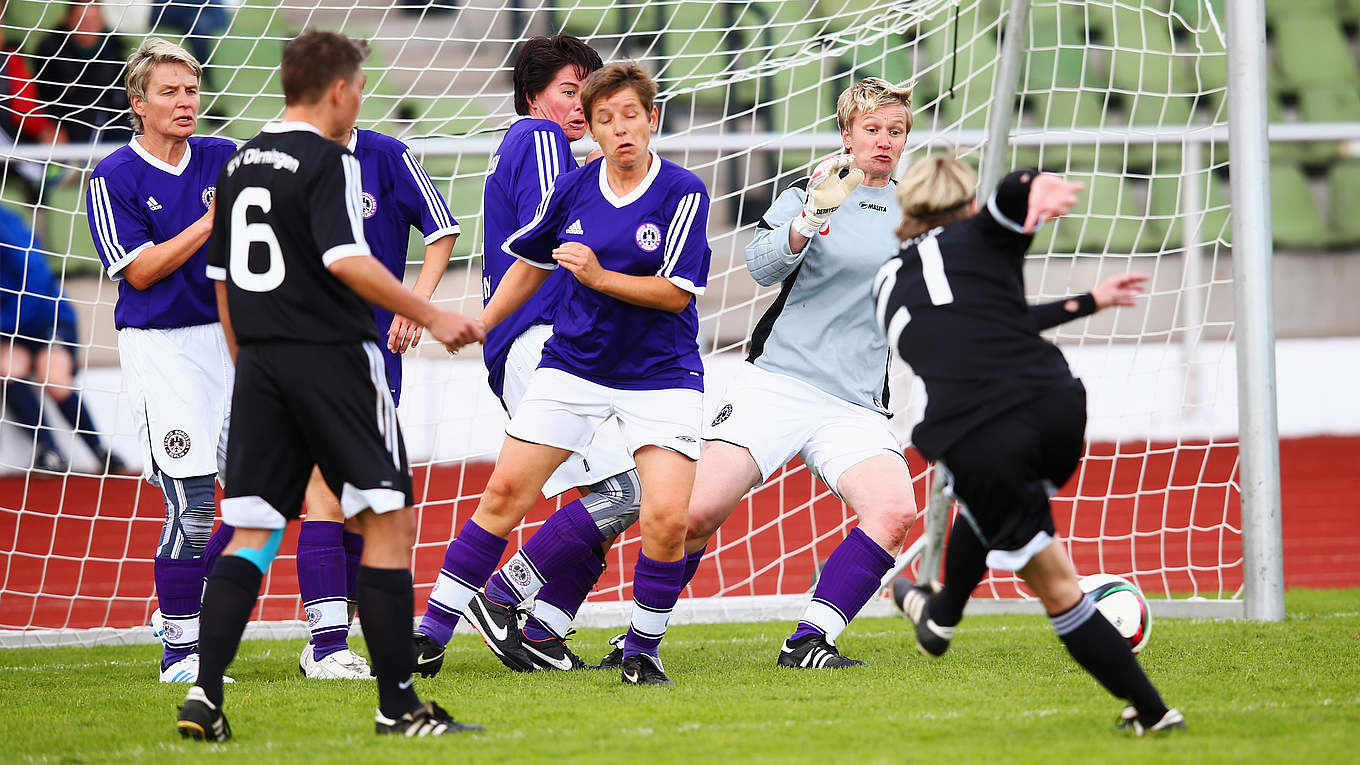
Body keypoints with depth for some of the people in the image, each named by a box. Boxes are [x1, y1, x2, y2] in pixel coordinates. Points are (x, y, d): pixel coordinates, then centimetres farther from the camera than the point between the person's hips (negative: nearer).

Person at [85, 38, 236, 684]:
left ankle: (183, 607, 20)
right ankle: (179, 650, 2)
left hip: (230, 335, 5)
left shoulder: (226, 160, 8)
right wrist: (212, 221, -17)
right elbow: (140, 270, -11)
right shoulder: (114, 178, -5)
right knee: (190, 505, -9)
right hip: (161, 346, -5)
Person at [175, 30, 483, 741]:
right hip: (332, 359, -7)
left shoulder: (240, 165, 14)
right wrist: (431, 317, -15)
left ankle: (204, 694, -6)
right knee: (387, 521, 0)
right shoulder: (327, 162, -9)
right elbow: (346, 262, -21)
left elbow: (221, 279, 18)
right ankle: (397, 703, -2)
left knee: (251, 534, 7)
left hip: (261, 365, 7)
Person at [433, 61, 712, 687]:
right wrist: (476, 328, 19)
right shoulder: (573, 188, 0)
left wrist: (600, 276, -24)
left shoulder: (684, 193, -11)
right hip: (573, 363, 3)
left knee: (667, 519, -16)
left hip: (659, 372, -3)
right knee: (505, 492, -3)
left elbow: (676, 293, -15)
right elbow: (531, 262, 17)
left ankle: (643, 648, 5)